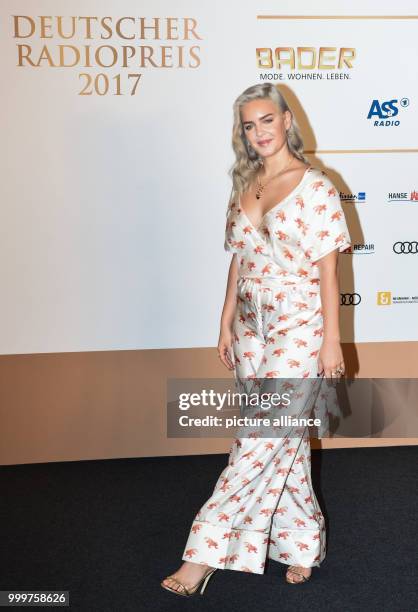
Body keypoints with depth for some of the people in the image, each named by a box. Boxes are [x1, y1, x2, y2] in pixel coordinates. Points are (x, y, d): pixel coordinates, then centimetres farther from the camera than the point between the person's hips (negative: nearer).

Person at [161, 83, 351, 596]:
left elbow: (328, 268, -9)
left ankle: (205, 553, -1)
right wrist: (226, 324, 11)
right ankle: (301, 543, 27)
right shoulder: (243, 186, 10)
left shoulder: (315, 186, -8)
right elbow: (238, 260, 13)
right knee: (282, 440, 12)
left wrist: (331, 339, -10)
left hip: (299, 325, -6)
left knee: (263, 438, -7)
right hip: (252, 324, 6)